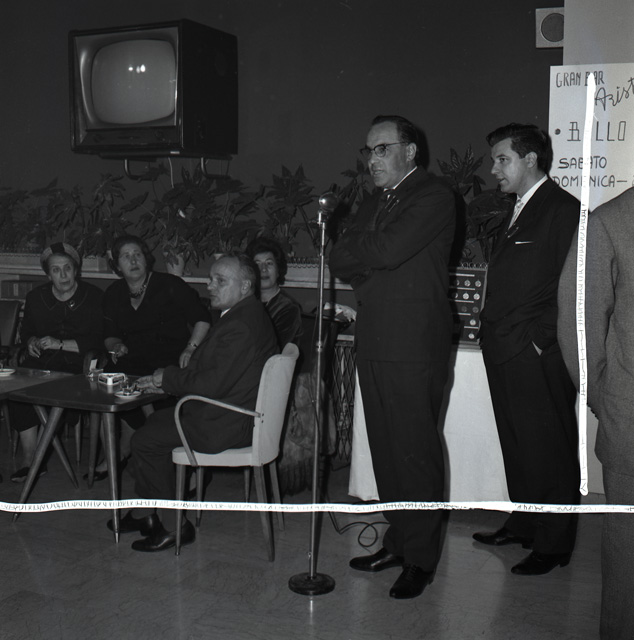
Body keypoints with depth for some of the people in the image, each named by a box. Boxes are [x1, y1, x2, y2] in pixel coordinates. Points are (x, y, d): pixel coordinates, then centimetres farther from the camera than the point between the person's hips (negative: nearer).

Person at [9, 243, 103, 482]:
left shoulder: (94, 297, 1)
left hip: (78, 363, -4)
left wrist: (60, 344, -12)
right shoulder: (36, 297, 15)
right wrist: (31, 341, 6)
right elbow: (26, 330, 30)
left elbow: (98, 342, -6)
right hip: (44, 361, 4)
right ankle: (31, 457, -20)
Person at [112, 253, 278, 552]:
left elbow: (212, 385, -27)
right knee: (153, 421, 18)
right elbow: (204, 371, 15)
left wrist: (168, 377, -11)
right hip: (232, 417, 11)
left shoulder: (241, 326, -24)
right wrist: (162, 380, 5)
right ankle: (142, 513, 25)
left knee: (145, 440, -6)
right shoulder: (246, 315, 12)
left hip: (227, 426, -11)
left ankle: (174, 525, 5)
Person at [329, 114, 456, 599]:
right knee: (386, 449, 12)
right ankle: (398, 541, 25)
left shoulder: (434, 197, -6)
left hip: (414, 346, -8)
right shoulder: (374, 203, 21)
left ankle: (421, 558, 10)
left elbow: (388, 250, -19)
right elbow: (340, 260, 11)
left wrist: (358, 247, 0)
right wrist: (374, 270, -7)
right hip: (374, 342, 8)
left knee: (415, 451, -2)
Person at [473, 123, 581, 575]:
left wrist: (541, 341, -16)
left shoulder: (563, 210, -9)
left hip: (538, 361, -9)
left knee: (549, 453, 2)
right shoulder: (519, 212, 18)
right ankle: (523, 525, 32)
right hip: (505, 356, 9)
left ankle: (552, 545, 14)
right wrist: (494, 334, 11)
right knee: (517, 449, 18)